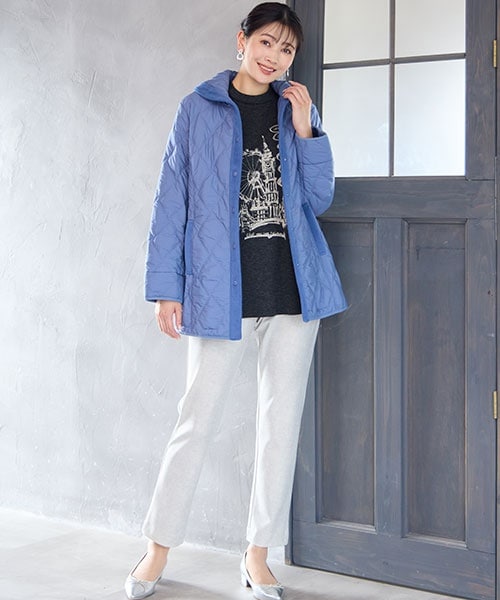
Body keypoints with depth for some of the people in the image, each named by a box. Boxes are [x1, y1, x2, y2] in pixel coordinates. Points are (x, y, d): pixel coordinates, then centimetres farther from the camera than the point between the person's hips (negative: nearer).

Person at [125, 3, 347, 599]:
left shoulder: (297, 109, 10)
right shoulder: (199, 110, 1)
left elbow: (318, 199, 8)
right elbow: (171, 201, 0)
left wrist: (305, 130, -5)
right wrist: (165, 287, -5)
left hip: (293, 284, 4)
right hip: (223, 286, -3)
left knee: (281, 419, 6)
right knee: (198, 417, 1)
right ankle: (159, 547, 16)